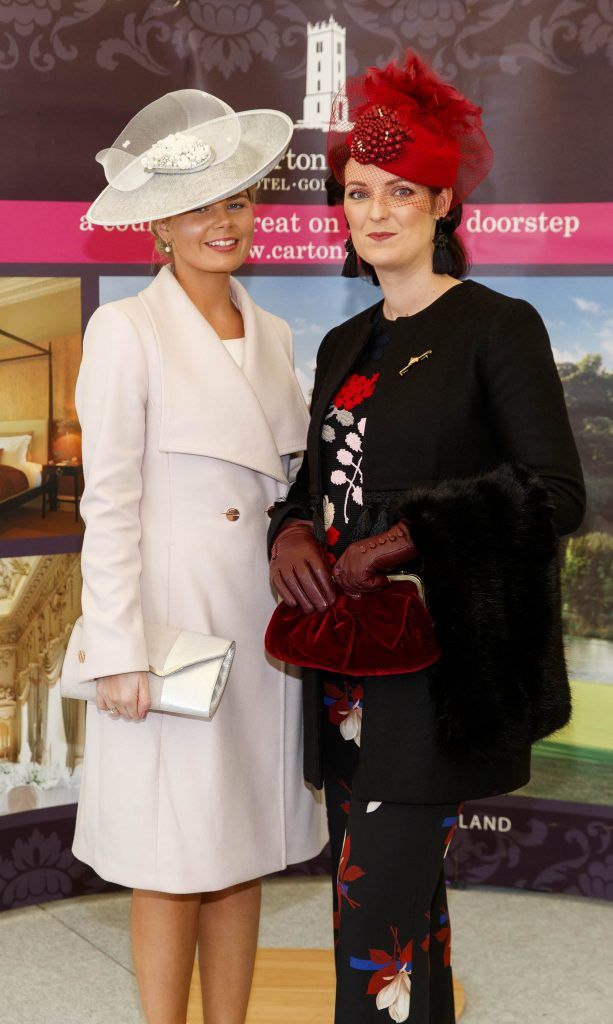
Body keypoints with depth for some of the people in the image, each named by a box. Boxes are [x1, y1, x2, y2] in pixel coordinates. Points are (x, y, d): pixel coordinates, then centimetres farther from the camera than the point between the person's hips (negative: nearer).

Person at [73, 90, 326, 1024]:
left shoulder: (273, 334, 11)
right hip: (173, 616, -6)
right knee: (173, 862, 4)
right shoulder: (127, 330, -8)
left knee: (245, 852, 13)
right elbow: (108, 502, -11)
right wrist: (119, 651, -14)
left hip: (263, 618, 6)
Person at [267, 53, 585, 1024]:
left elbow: (557, 492, -10)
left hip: (434, 659, -7)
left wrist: (409, 536, -20)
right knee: (405, 906, 15)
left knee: (377, 919, -8)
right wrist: (292, 532, -2)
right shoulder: (345, 345, 16)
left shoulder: (496, 327, -4)